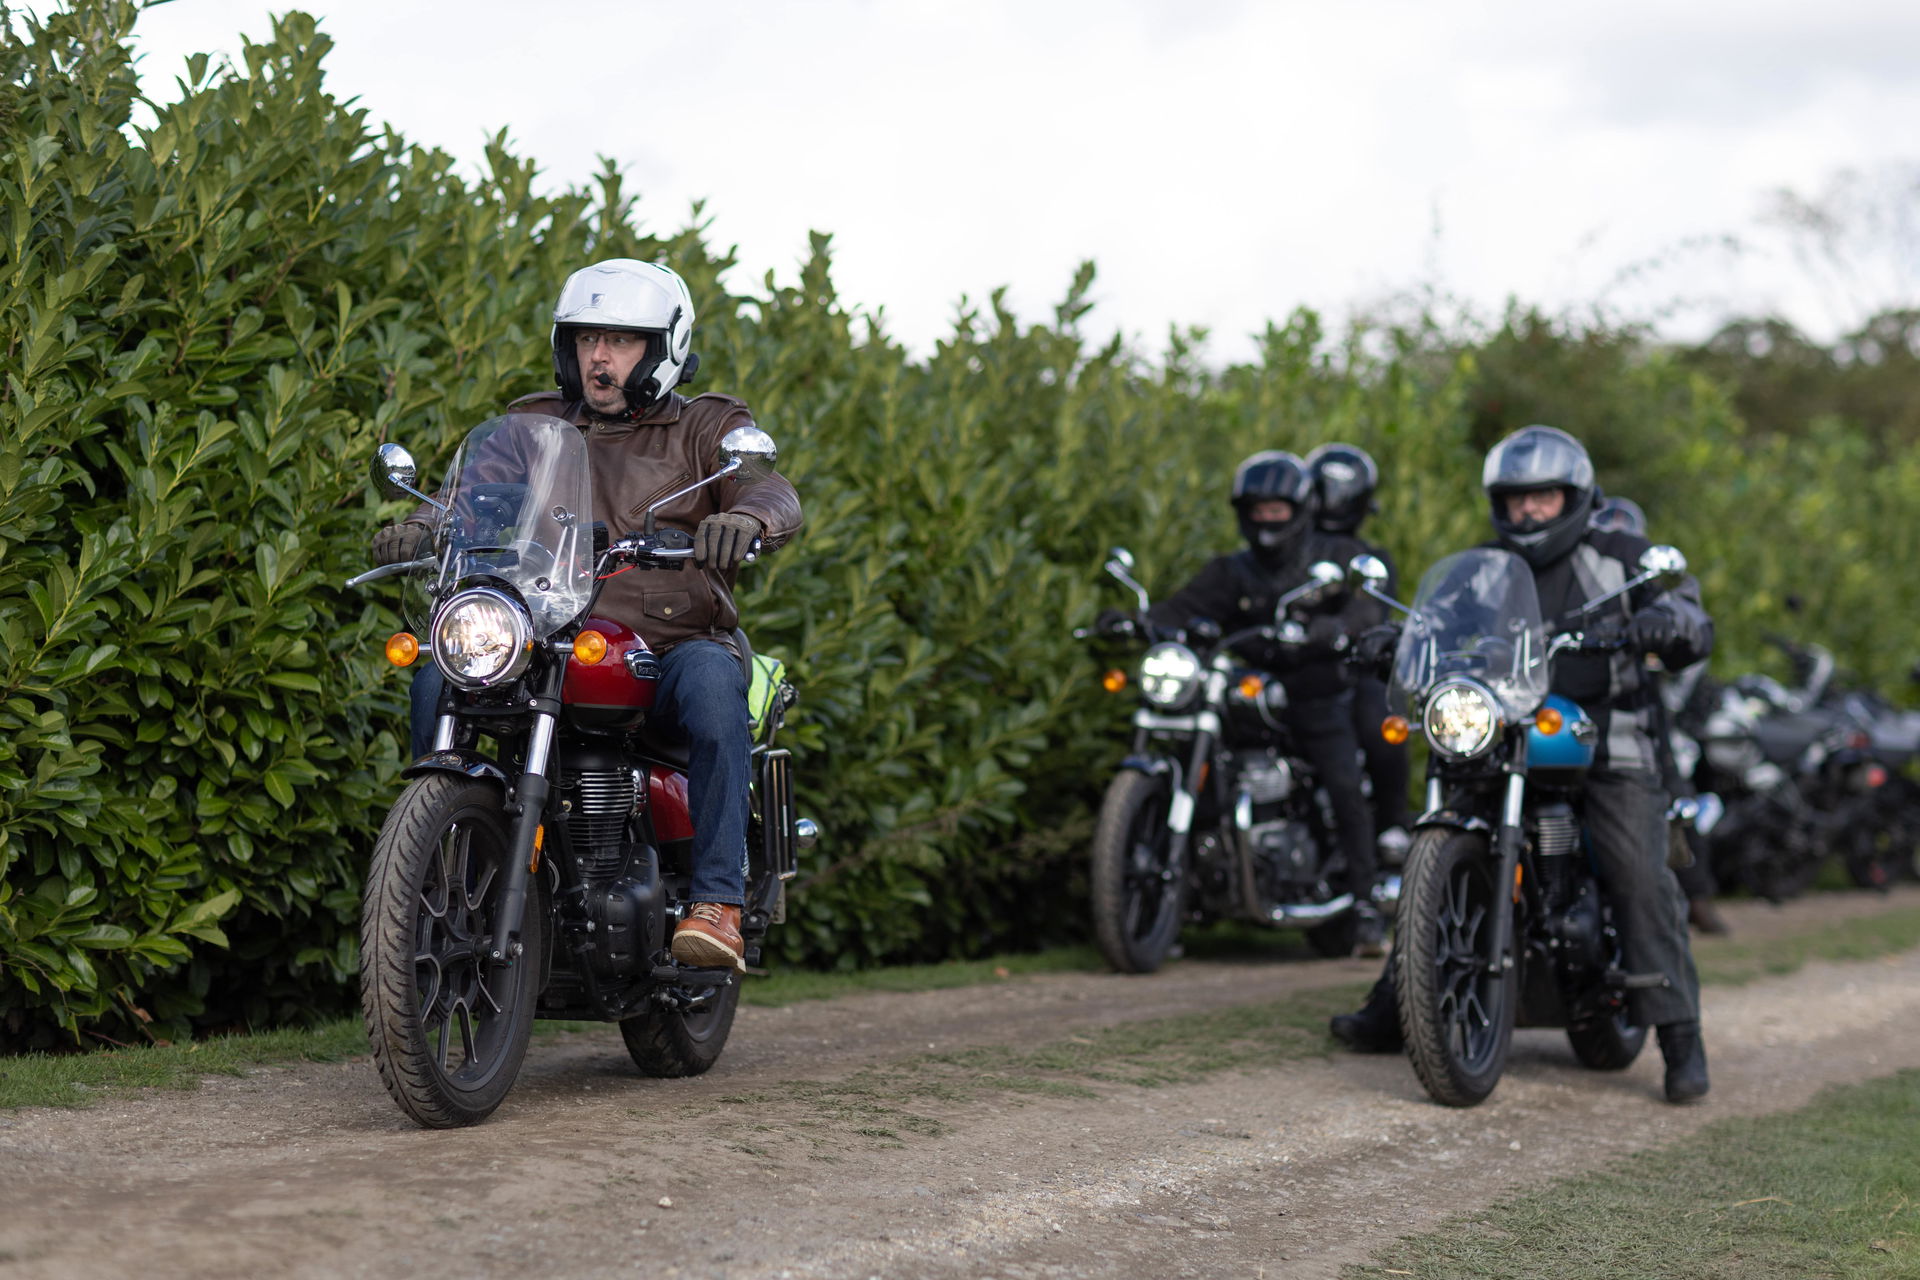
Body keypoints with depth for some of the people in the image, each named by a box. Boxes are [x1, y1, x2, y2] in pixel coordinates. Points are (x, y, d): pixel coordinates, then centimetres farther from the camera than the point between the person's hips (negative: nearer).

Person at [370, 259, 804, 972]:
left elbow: (775, 493, -9)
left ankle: (717, 900, -36)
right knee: (438, 674, -21)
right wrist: (422, 525, -18)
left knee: (712, 680, -37)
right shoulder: (534, 425, 19)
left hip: (671, 649, -3)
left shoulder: (705, 428, 9)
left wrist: (747, 517, -34)